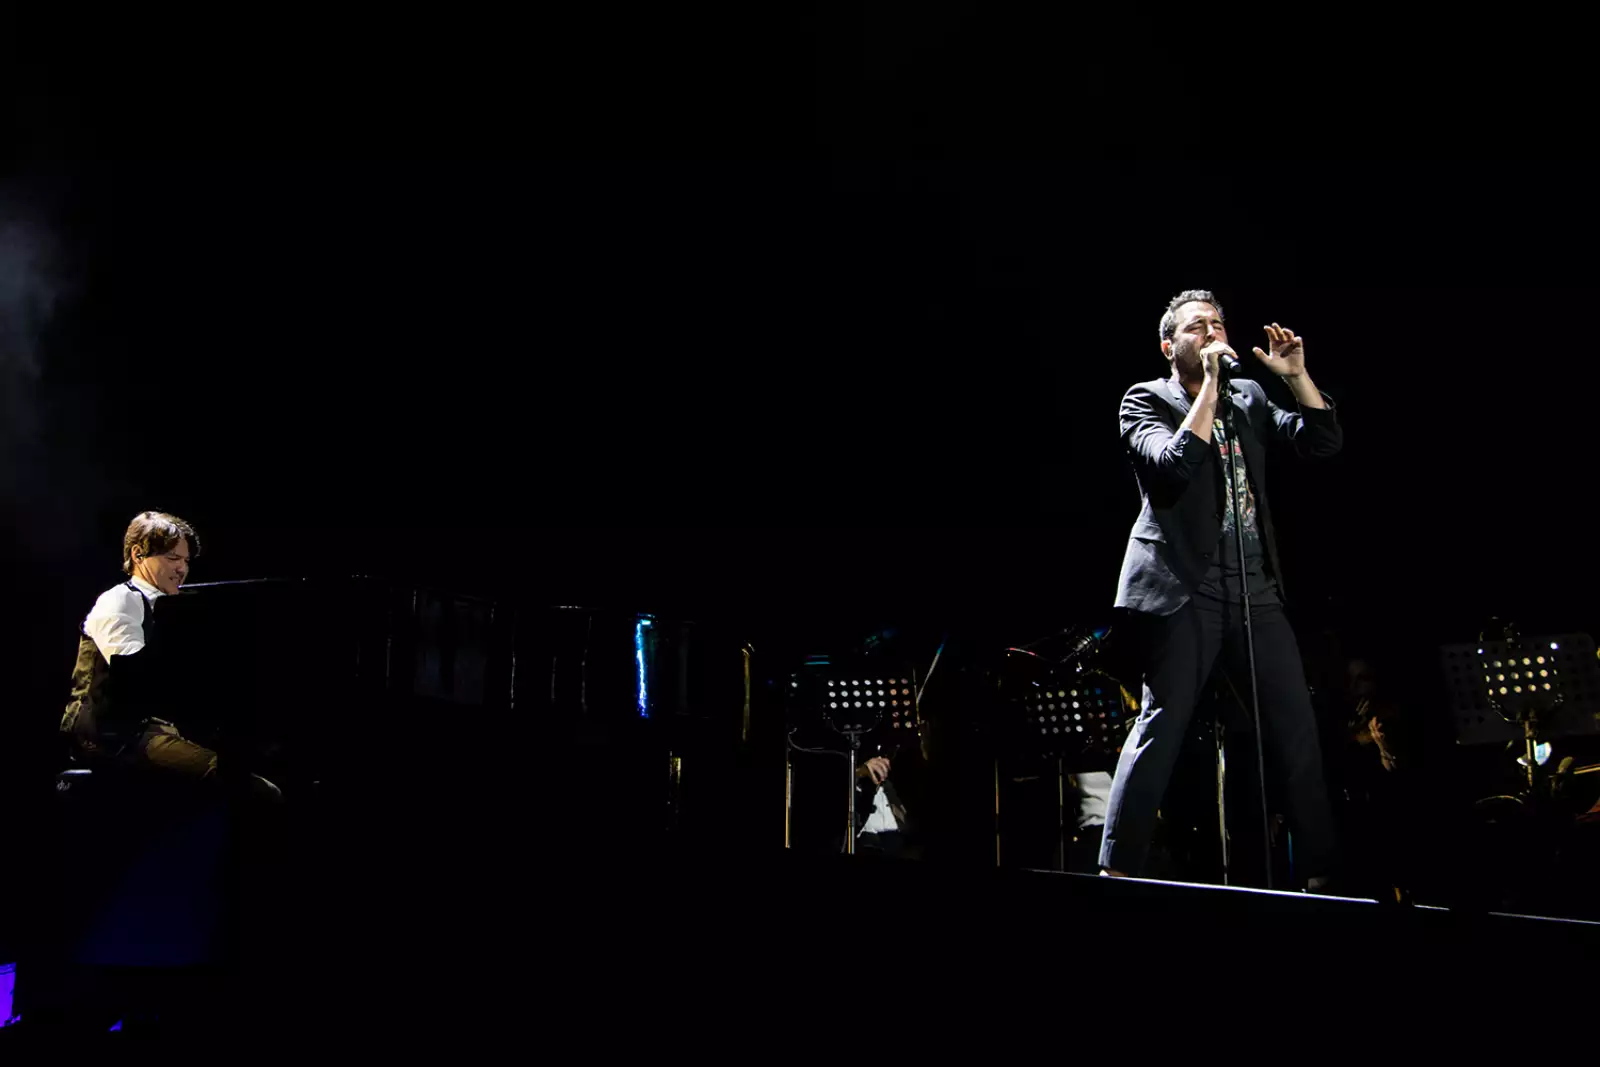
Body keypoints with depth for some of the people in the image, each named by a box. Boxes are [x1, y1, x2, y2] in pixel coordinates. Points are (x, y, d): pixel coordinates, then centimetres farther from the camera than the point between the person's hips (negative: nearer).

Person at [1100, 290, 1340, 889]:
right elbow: (1174, 467, -17)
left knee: (1297, 723, 2)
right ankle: (1116, 872, -5)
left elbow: (1323, 442, 10)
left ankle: (1318, 874, 11)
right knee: (1162, 722, -10)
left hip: (1256, 587, 6)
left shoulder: (1248, 397, 17)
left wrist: (1296, 374, -1)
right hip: (1186, 586, -5)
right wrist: (1209, 387, -15)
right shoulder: (1146, 400, 1)